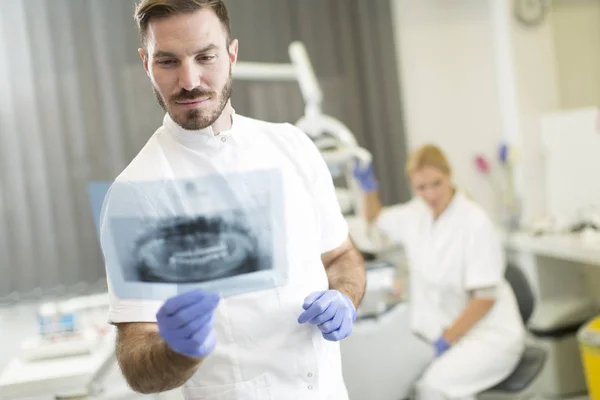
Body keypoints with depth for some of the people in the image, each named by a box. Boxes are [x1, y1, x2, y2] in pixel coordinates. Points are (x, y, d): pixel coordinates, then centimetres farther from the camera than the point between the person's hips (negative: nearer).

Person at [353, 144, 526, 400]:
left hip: (489, 335, -6)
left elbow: (485, 297, -17)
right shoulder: (416, 214, 1)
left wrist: (447, 339, -18)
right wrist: (369, 187, 4)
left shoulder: (475, 222, -18)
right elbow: (375, 221, 22)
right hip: (443, 331, 7)